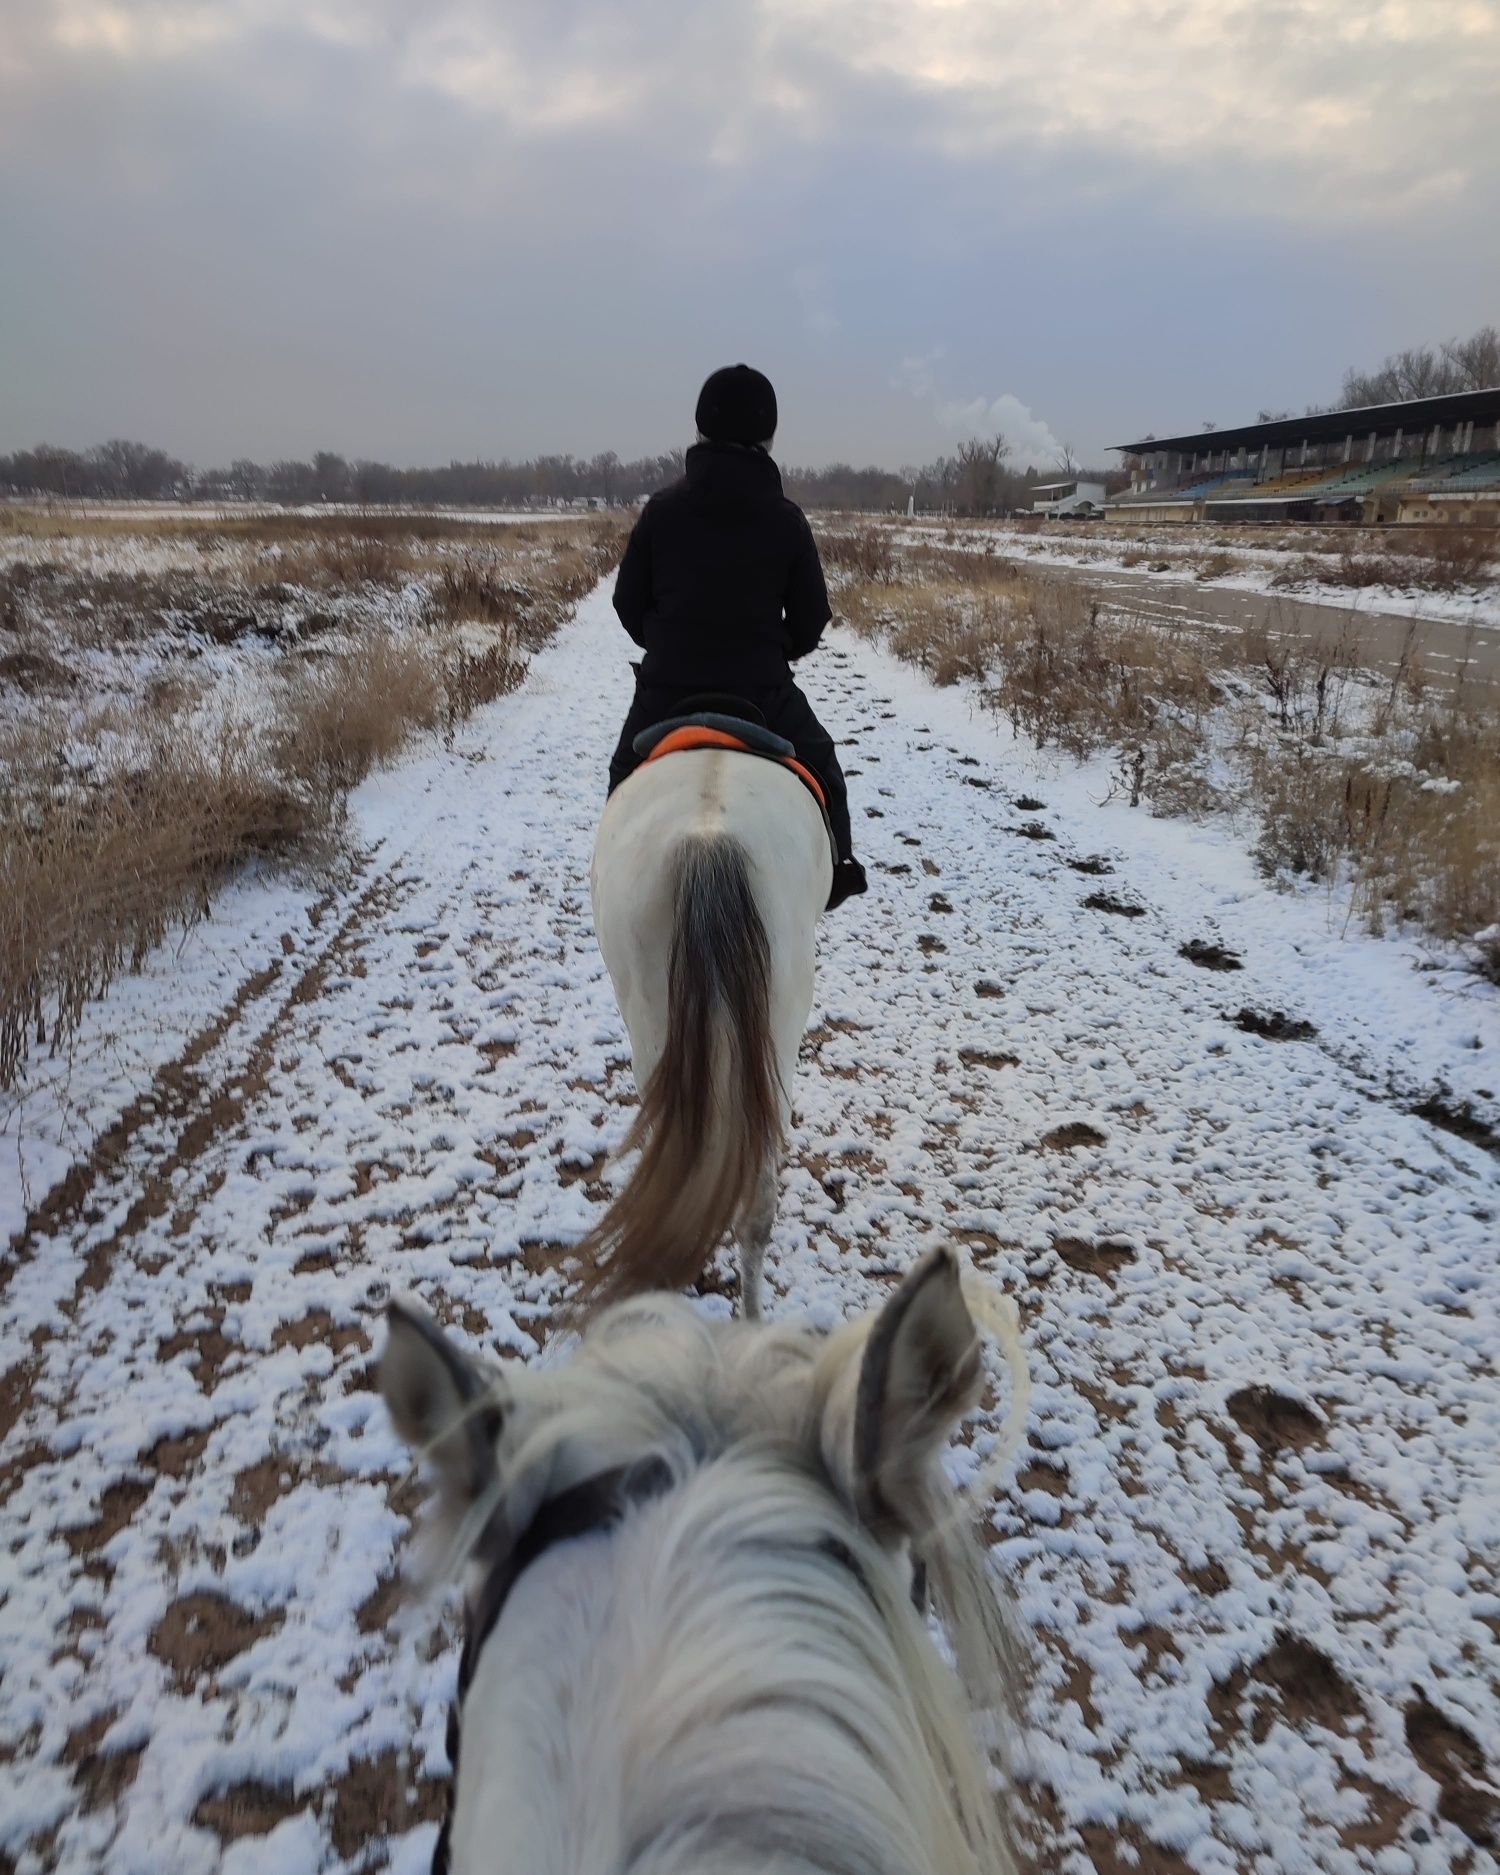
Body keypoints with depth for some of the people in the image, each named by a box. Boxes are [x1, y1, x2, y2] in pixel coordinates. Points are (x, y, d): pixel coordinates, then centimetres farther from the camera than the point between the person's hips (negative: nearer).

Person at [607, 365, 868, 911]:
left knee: (628, 774, 26)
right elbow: (811, 618, 0)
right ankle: (836, 862, 24)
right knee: (818, 762, 24)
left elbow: (628, 600, 3)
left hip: (666, 685, 1)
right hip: (762, 689, 0)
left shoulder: (663, 508, -3)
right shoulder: (785, 518, -5)